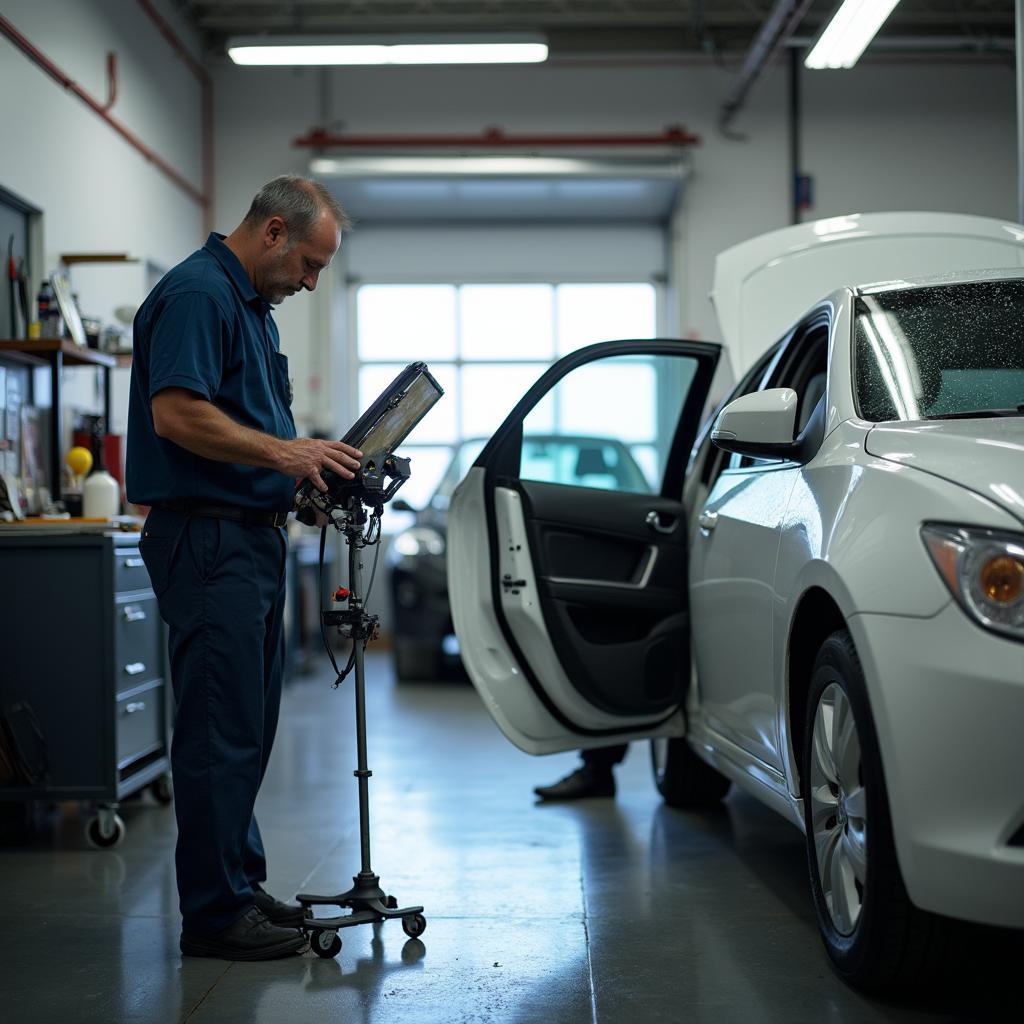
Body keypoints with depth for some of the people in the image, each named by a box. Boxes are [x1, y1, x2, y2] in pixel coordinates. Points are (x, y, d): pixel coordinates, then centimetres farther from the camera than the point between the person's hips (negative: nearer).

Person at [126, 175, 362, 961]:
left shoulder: (253, 305, 20)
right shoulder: (197, 294, -13)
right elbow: (176, 413, -24)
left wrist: (315, 466, 11)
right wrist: (283, 453, -22)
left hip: (252, 536, 10)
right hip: (208, 538, -10)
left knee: (248, 725, 15)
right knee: (223, 728, -6)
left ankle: (240, 882, 25)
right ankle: (214, 912, 1)